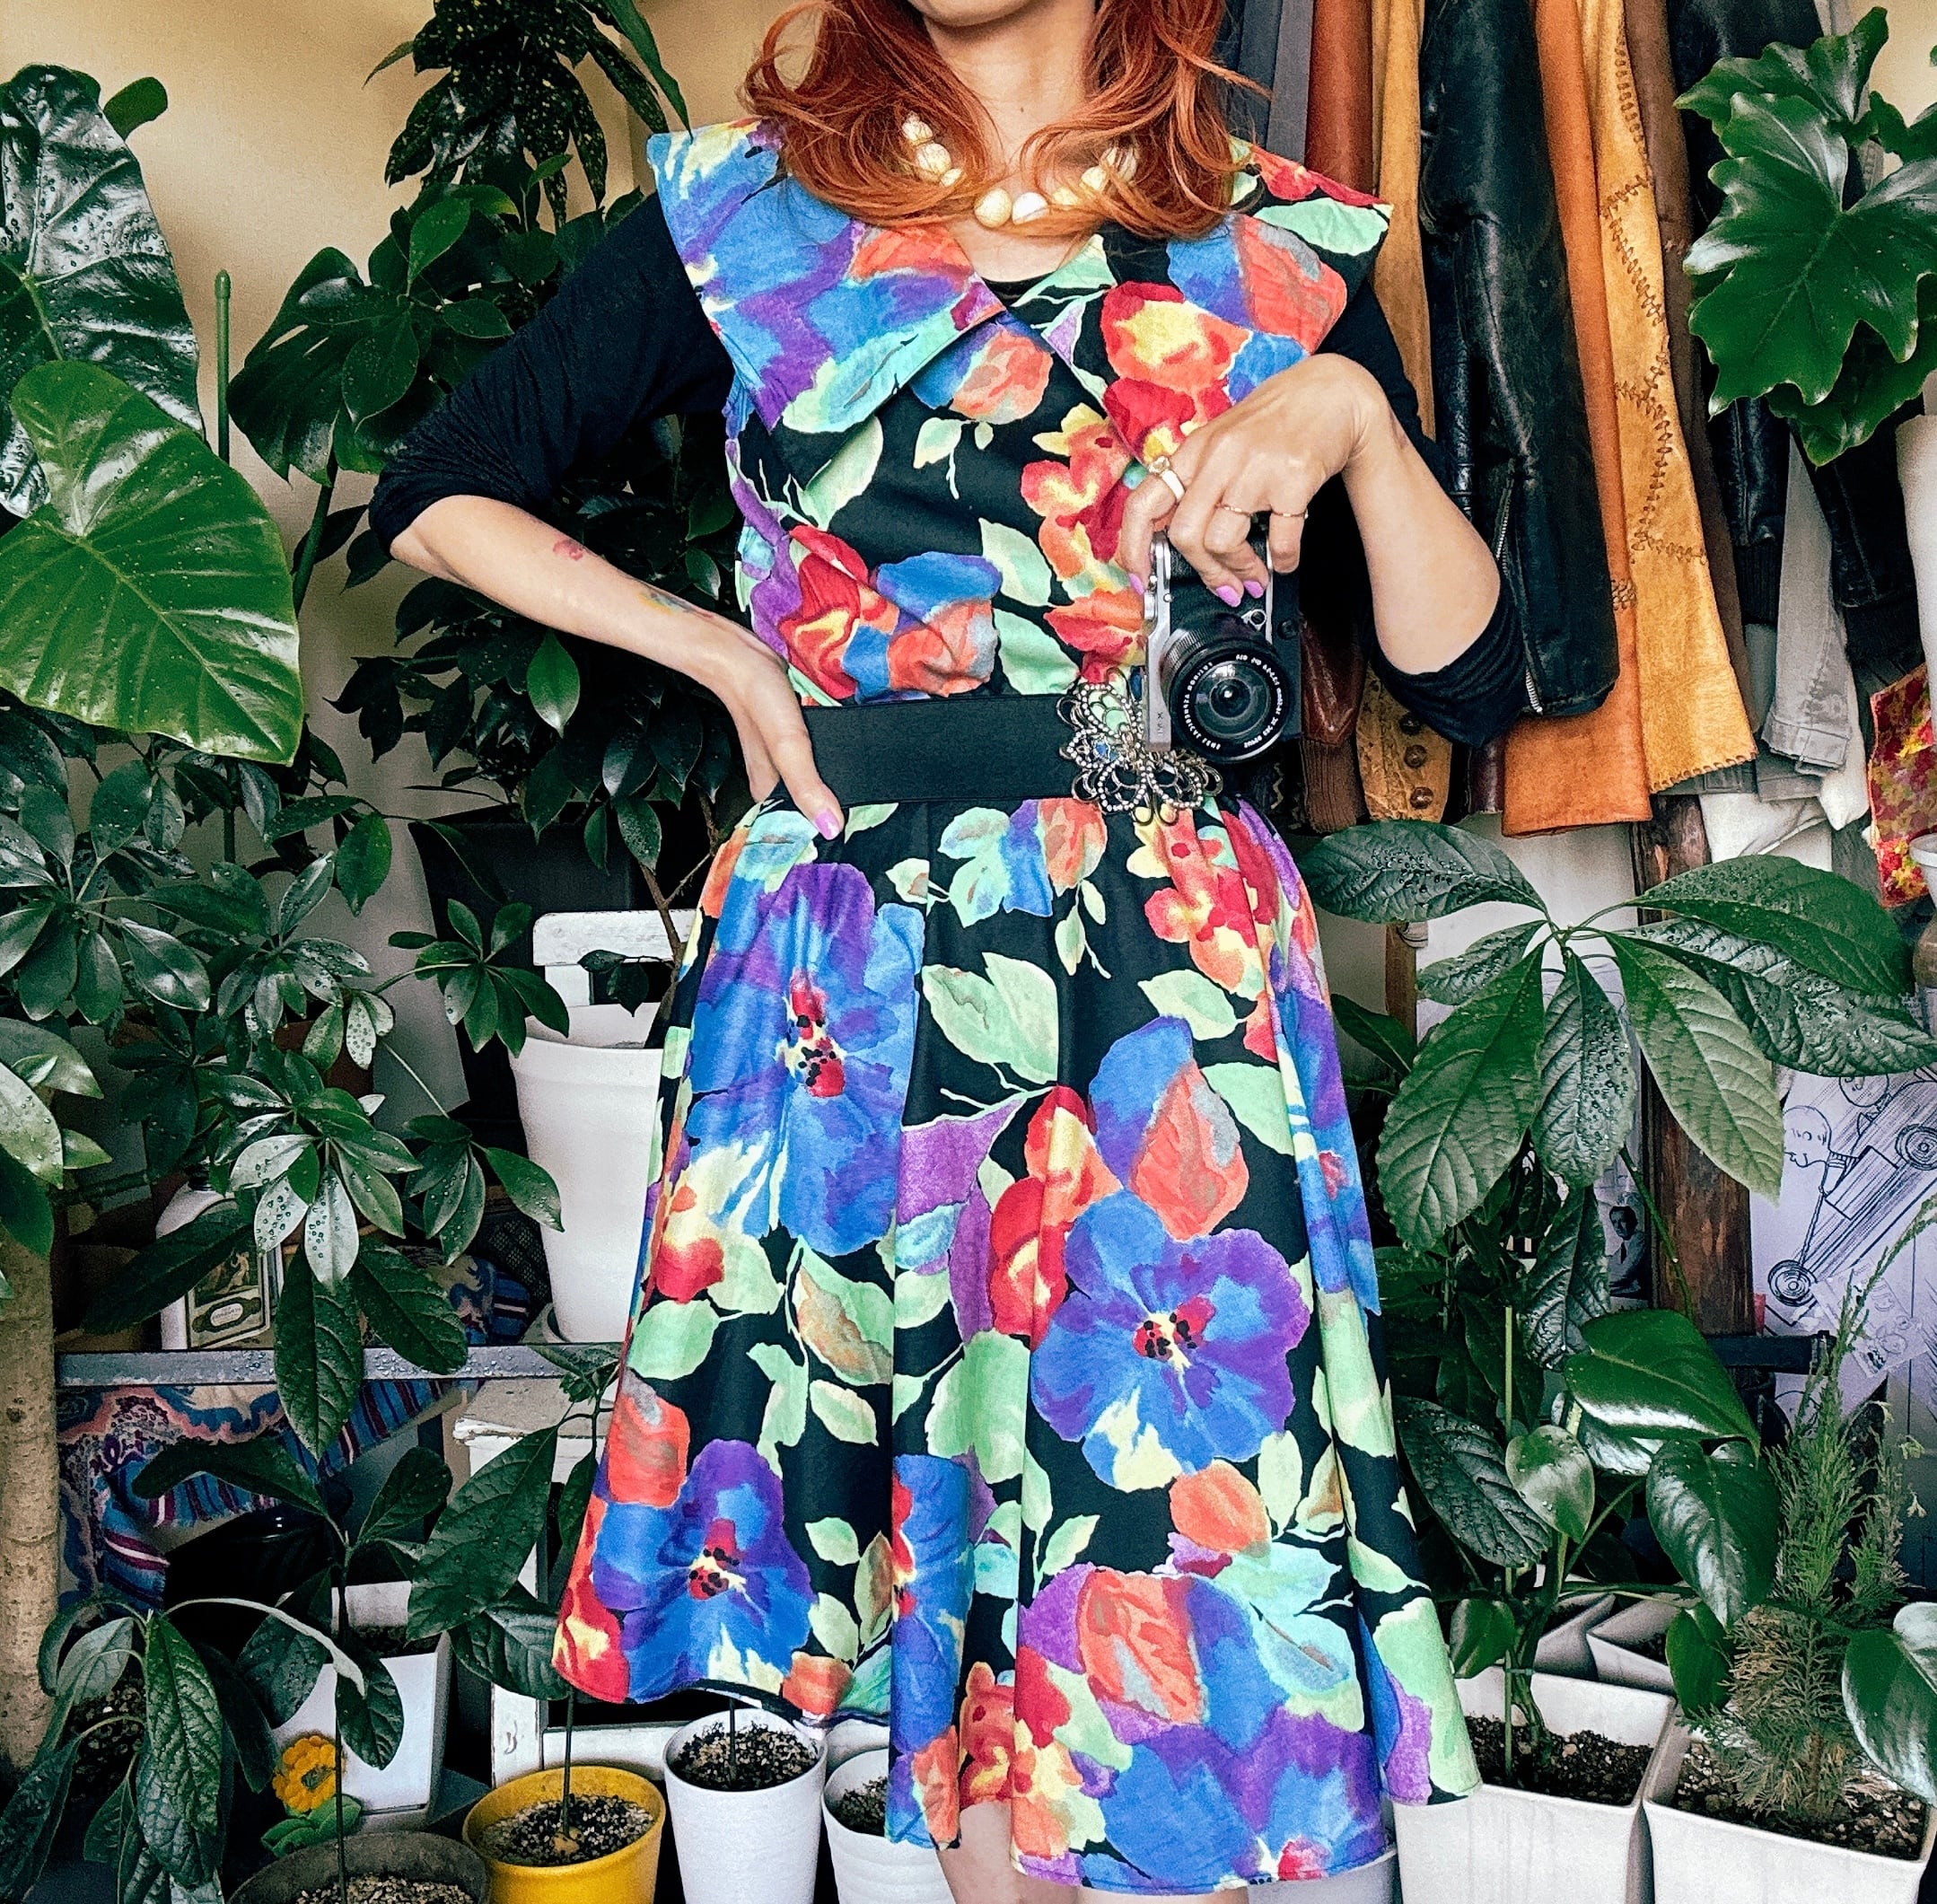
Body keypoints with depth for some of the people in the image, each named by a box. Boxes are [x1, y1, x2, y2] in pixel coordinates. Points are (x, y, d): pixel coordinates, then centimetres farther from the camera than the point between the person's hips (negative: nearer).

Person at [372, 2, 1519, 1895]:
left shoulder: (1280, 250, 9)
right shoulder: (743, 209, 8)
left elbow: (1470, 680, 6)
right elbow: (434, 497, 14)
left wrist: (1355, 416, -9)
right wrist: (719, 649, 4)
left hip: (1173, 976, 1)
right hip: (842, 970, 0)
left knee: (1161, 1468, 0)